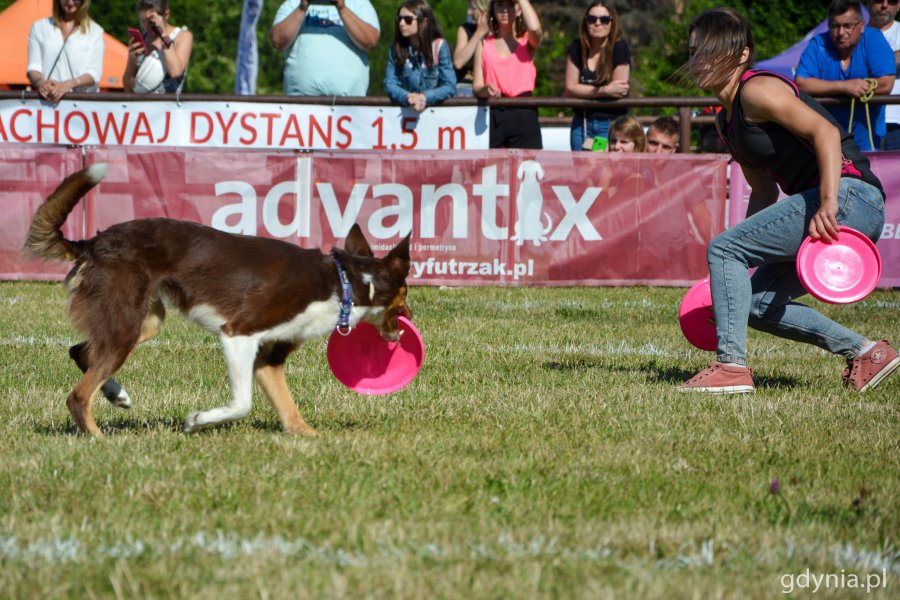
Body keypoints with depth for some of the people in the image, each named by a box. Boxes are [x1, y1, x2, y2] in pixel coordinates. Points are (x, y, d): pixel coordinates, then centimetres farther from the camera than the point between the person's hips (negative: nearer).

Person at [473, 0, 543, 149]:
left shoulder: (527, 41, 9)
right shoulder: (484, 44, 13)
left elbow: (534, 28, -17)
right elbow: (476, 86, 6)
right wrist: (486, 90, -18)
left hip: (523, 116, -1)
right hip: (492, 116, 1)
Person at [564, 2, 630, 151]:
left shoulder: (619, 48, -10)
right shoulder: (577, 48, 3)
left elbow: (618, 91, -12)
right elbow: (570, 89, -3)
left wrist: (585, 91, -1)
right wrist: (604, 91, -15)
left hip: (611, 124, -4)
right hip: (581, 123, 4)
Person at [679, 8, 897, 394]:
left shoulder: (756, 90, -9)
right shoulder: (727, 121, 21)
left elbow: (825, 132, -21)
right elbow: (764, 192, 27)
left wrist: (828, 203, -31)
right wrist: (744, 259, 21)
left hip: (847, 193, -10)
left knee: (722, 249, -12)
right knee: (756, 303, 13)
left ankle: (732, 366, -14)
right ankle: (865, 354, 12)